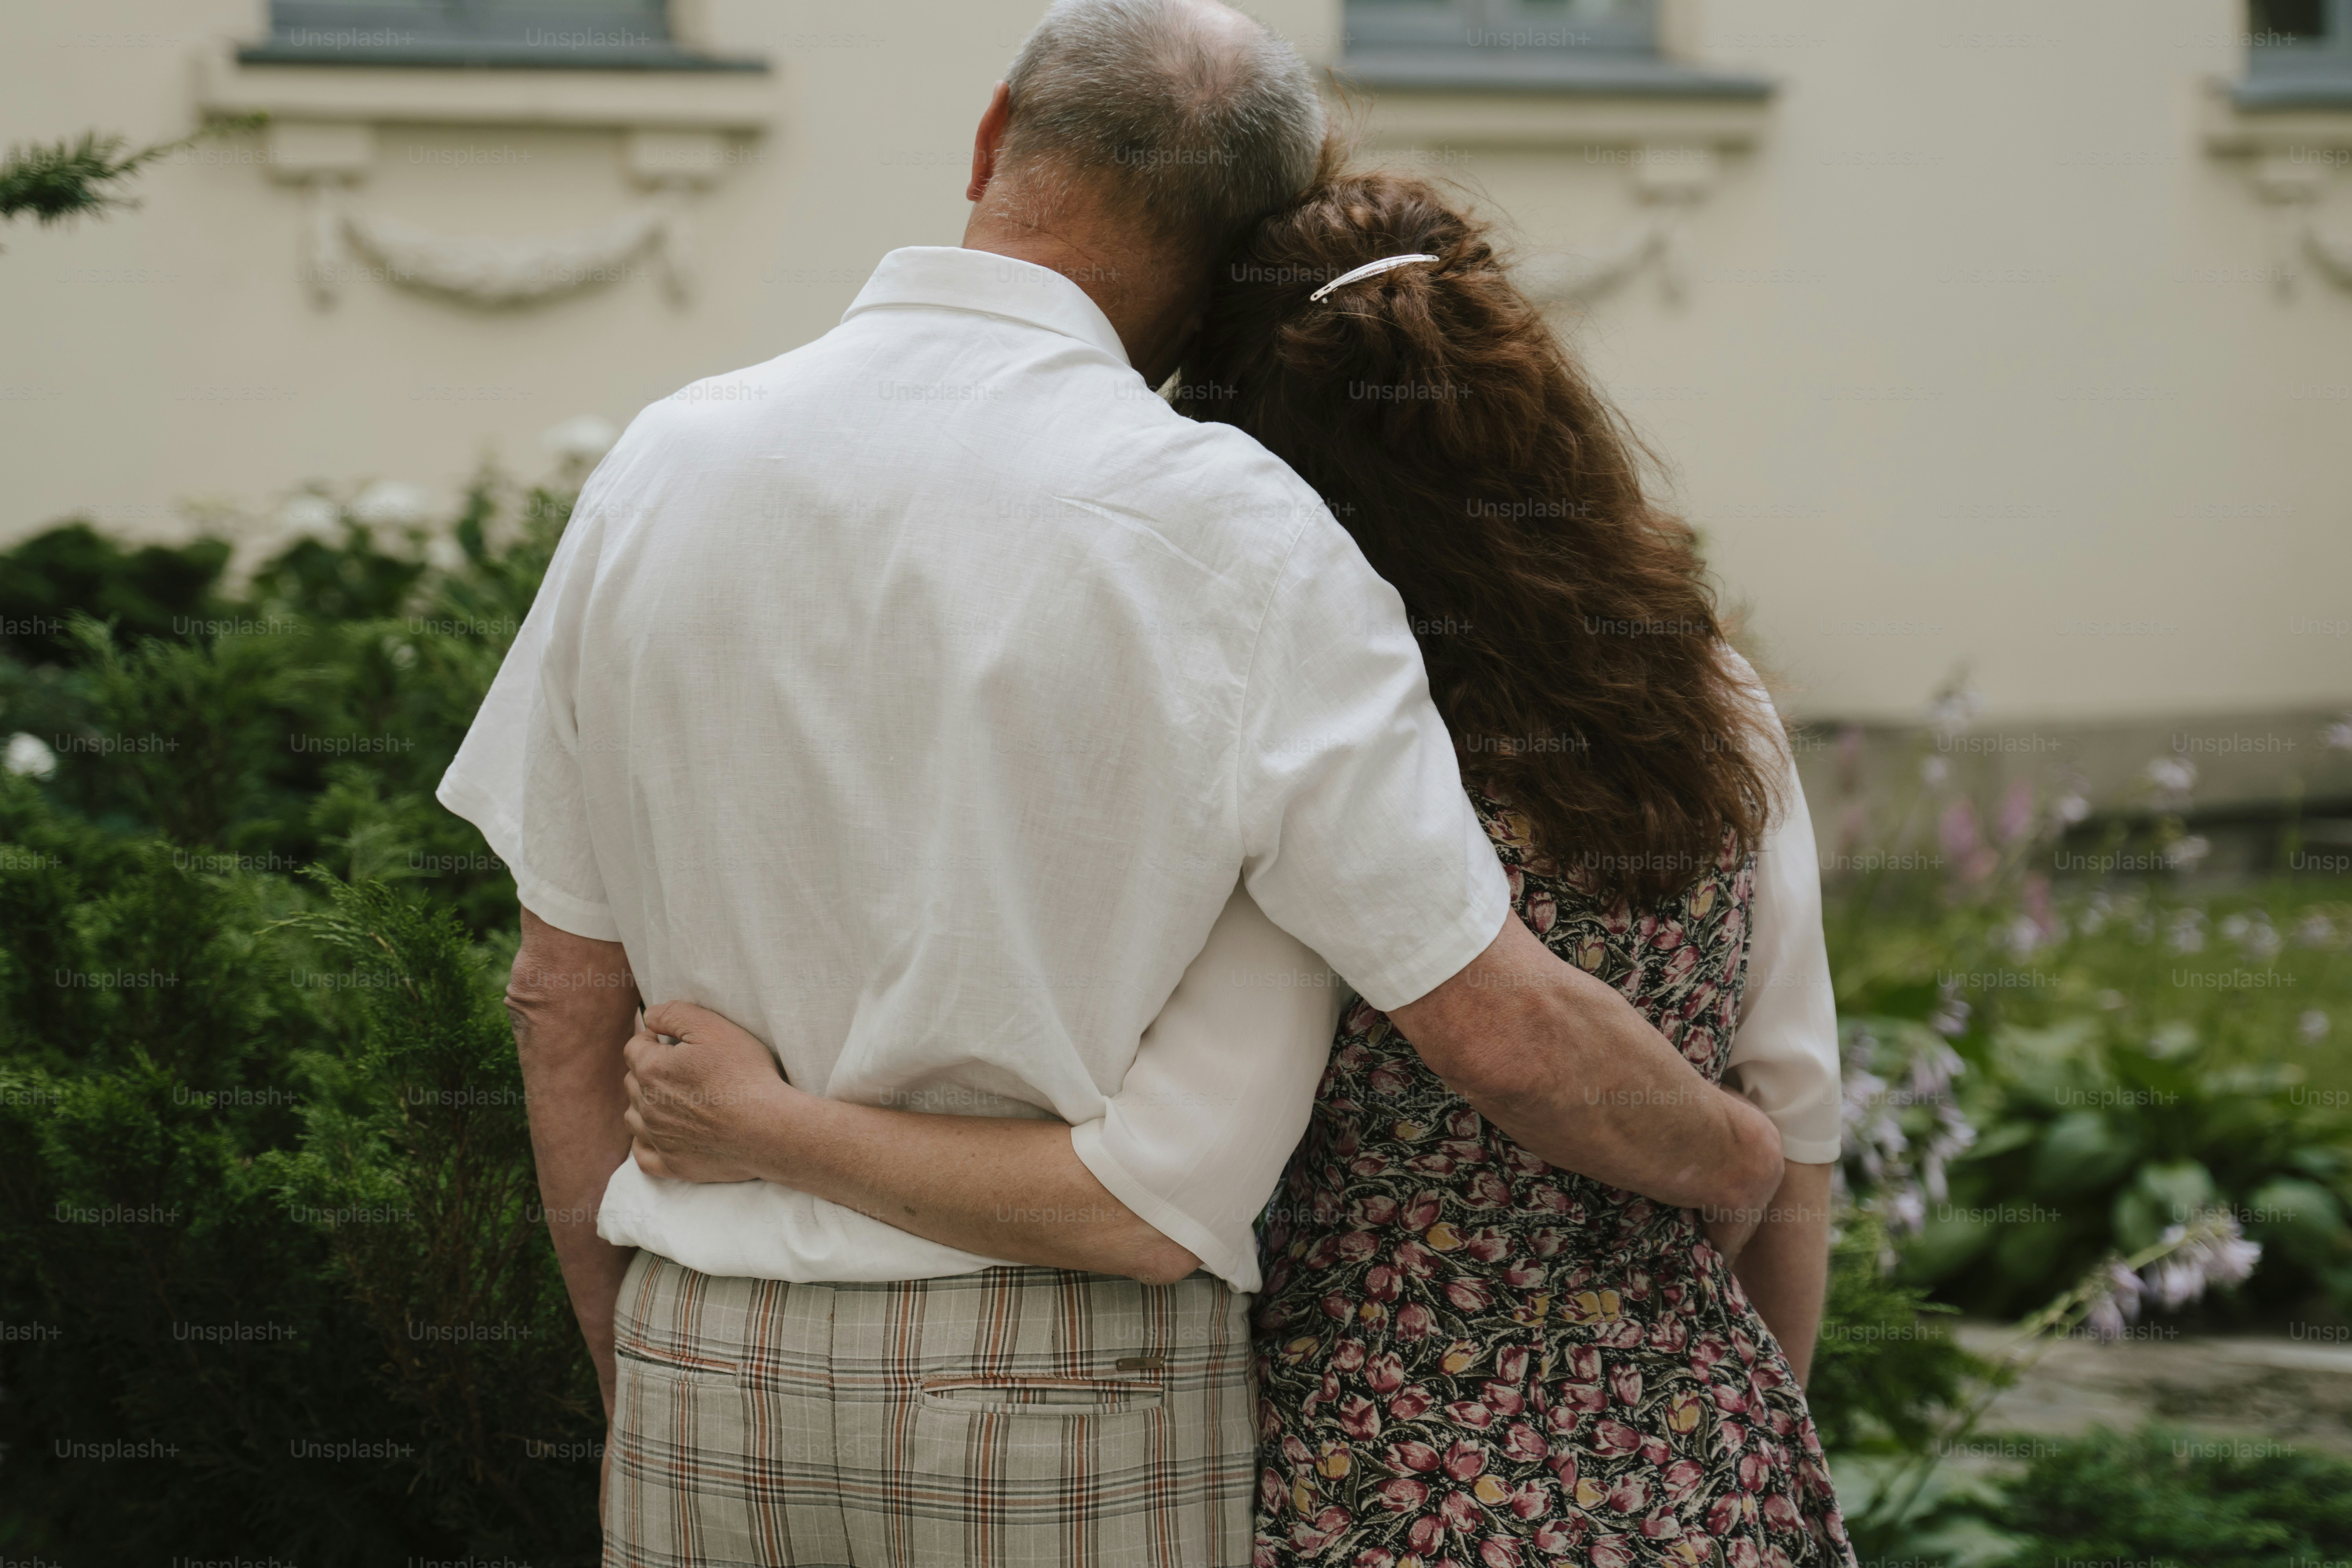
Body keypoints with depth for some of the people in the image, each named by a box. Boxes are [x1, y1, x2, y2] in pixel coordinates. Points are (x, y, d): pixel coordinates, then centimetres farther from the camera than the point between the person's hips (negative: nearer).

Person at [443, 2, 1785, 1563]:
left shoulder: (661, 468, 2)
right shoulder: (1226, 530, -11)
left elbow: (566, 998, 7)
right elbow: (1505, 1033, -13)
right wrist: (1735, 1155, 7)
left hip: (708, 1376, 4)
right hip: (1074, 1407, -4)